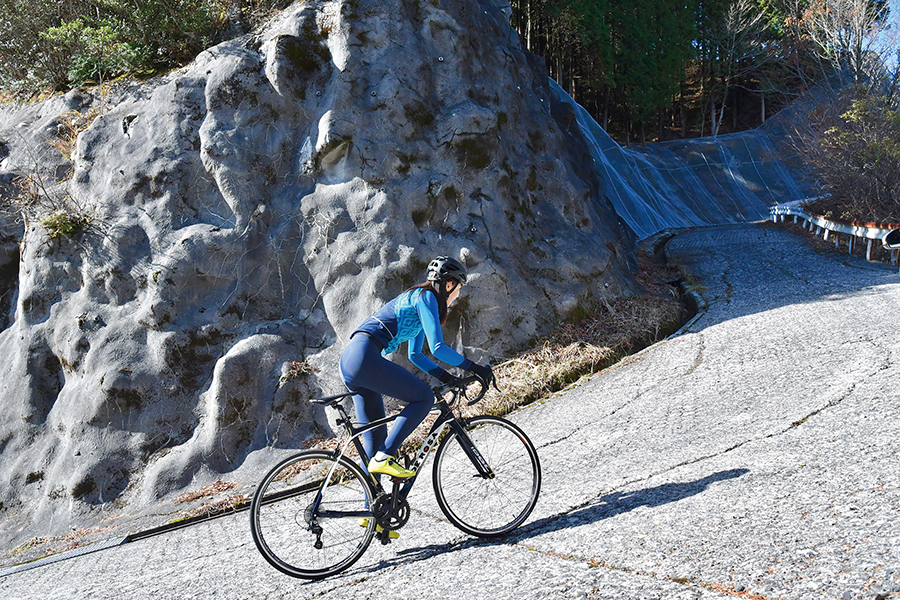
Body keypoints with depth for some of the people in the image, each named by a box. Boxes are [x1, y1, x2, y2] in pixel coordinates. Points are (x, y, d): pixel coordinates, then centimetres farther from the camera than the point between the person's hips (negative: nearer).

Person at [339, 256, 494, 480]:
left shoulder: (417, 297, 26)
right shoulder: (426, 297, -3)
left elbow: (415, 354, 33)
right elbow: (438, 348, -12)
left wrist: (446, 377, 24)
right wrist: (474, 368, -3)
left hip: (349, 361, 10)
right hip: (364, 356, -10)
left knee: (375, 436, 12)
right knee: (424, 397, -7)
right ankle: (384, 458, -12)